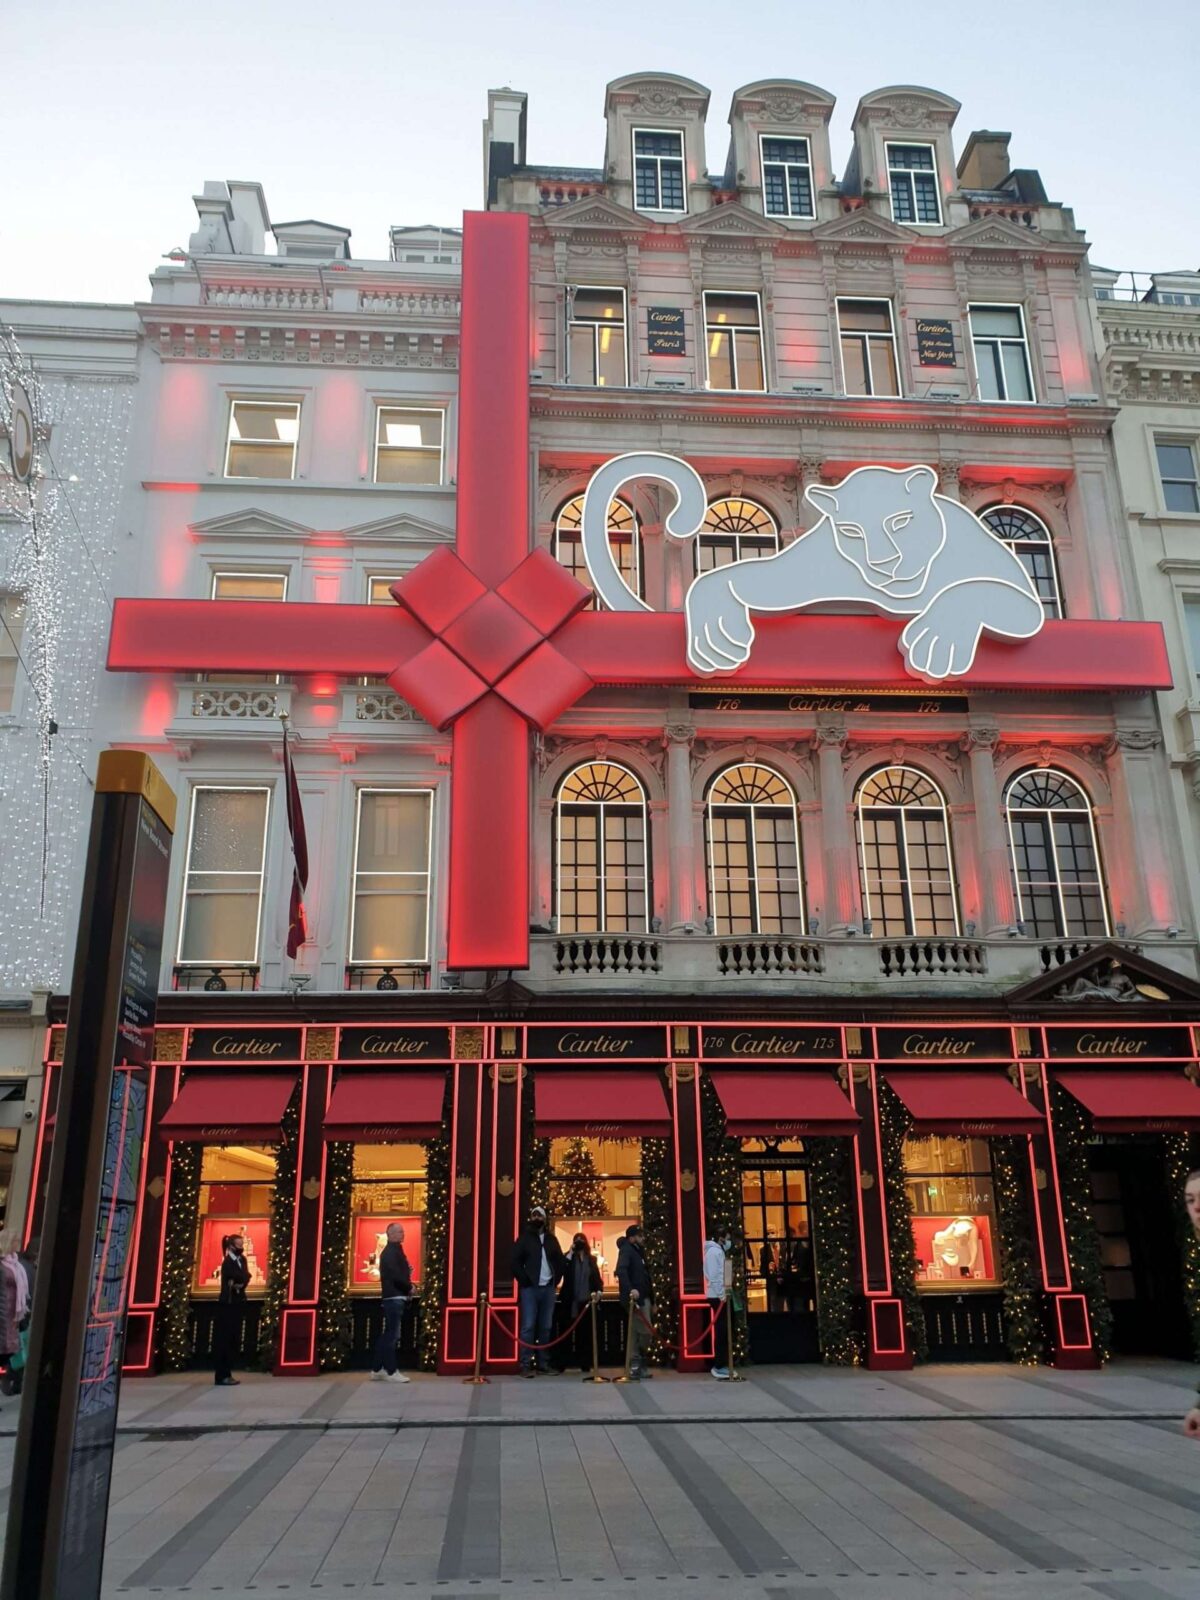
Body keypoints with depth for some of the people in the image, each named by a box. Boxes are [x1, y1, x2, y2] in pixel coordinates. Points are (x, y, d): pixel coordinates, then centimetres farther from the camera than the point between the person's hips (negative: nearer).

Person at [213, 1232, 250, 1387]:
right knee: (224, 1340, -6)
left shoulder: (241, 1260, 11)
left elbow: (245, 1277, -2)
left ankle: (227, 1374, 14)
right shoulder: (228, 1263, -14)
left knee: (232, 1340, 9)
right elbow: (243, 1277, -24)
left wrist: (239, 1284, -17)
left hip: (236, 1304, 8)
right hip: (227, 1305, -8)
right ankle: (221, 1376, -4)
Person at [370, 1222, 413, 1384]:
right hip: (394, 1297, -10)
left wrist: (407, 1288, 5)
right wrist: (409, 1287, -8)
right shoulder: (390, 1252, -13)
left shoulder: (395, 1251, 18)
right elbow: (396, 1275, -21)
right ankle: (391, 1372, -3)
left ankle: (377, 1370, 18)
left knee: (387, 1334, 13)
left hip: (395, 1297, 10)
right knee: (392, 1335, -6)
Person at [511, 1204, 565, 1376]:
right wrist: (524, 1281, -10)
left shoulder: (551, 1239, 13)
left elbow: (560, 1261, 17)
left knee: (545, 1327, 7)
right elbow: (515, 1262, -5)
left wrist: (556, 1279, 6)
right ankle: (526, 1364, -7)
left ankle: (542, 1362, 13)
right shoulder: (524, 1238, 1)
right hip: (530, 1289, -4)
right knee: (528, 1326, -7)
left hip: (548, 1288, 4)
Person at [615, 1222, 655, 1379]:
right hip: (635, 1298, -9)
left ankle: (636, 1366, 16)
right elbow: (621, 1271, -27)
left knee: (638, 1333, 11)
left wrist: (651, 1301, 21)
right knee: (646, 1331, -10)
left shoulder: (638, 1251, 19)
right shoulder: (626, 1250, -9)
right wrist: (630, 1290, -40)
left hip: (643, 1298, 9)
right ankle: (637, 1365, -3)